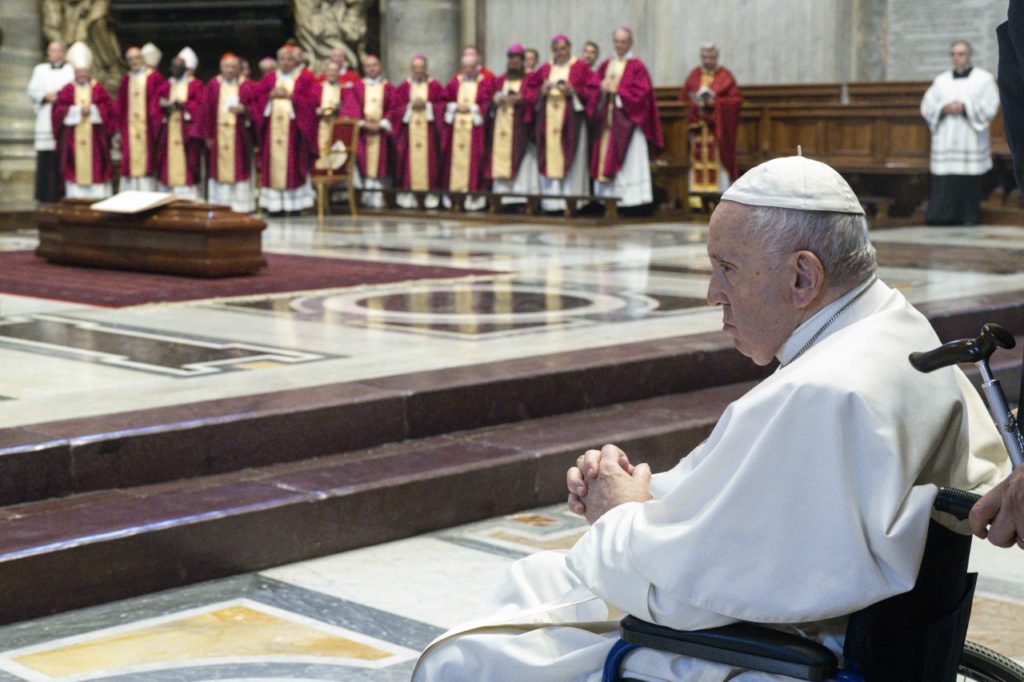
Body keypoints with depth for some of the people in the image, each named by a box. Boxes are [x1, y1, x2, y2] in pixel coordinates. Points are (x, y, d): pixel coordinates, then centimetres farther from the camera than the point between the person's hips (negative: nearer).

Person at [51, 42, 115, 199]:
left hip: (95, 139, 0)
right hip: (73, 138, 0)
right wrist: (78, 111, -12)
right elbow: (58, 110, -3)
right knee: (76, 168, -2)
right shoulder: (67, 90, 6)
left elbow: (108, 109, -1)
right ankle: (76, 198, 1)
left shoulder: (99, 89, 6)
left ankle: (98, 197, 0)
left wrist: (92, 110, -13)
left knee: (96, 168, -3)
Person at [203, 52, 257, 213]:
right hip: (219, 134, 1)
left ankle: (241, 205, 5)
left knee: (239, 169, 0)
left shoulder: (247, 86, 1)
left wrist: (244, 110, -19)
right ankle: (219, 205, 9)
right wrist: (208, 135, -2)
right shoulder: (213, 85, 4)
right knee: (220, 168, 4)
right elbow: (206, 111, 3)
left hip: (240, 135, -1)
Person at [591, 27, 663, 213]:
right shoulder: (606, 66, 15)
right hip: (607, 119, 5)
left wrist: (617, 90, -12)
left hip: (627, 119, -5)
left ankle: (629, 196, -8)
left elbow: (642, 92, -10)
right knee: (606, 157, 1)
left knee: (628, 160, -7)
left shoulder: (637, 67, -1)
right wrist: (602, 89, -9)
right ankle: (607, 195, 3)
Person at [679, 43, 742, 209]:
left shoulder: (725, 76, 2)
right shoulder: (694, 75, 11)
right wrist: (695, 102, -8)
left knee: (717, 160, -7)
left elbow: (736, 100, -3)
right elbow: (683, 99, 12)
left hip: (718, 127, -3)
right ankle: (697, 199, 0)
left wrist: (715, 102, -14)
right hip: (697, 126, 3)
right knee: (698, 161, -1)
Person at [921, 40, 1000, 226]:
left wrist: (965, 108, -12)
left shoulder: (984, 79, 8)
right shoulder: (941, 80, 16)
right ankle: (943, 216, -9)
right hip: (945, 140, 2)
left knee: (970, 182, -4)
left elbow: (990, 107, -2)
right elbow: (926, 106, 9)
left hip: (970, 140, -2)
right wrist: (943, 108, -10)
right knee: (943, 181, -7)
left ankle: (969, 217, 2)